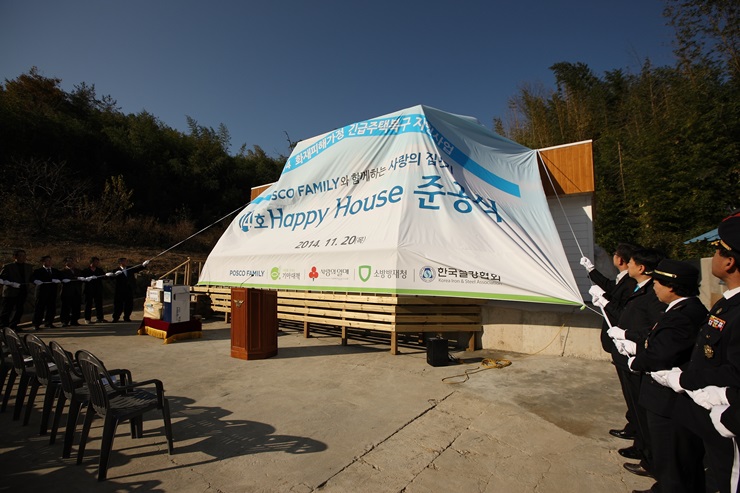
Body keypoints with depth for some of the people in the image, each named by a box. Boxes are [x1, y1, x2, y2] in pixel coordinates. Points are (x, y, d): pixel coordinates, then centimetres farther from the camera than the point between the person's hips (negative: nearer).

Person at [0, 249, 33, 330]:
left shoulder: (28, 267, 13)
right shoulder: (8, 266, -2)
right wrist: (11, 283, -19)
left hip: (23, 292, 5)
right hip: (11, 292, -5)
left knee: (19, 310, 7)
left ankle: (13, 326, 18)